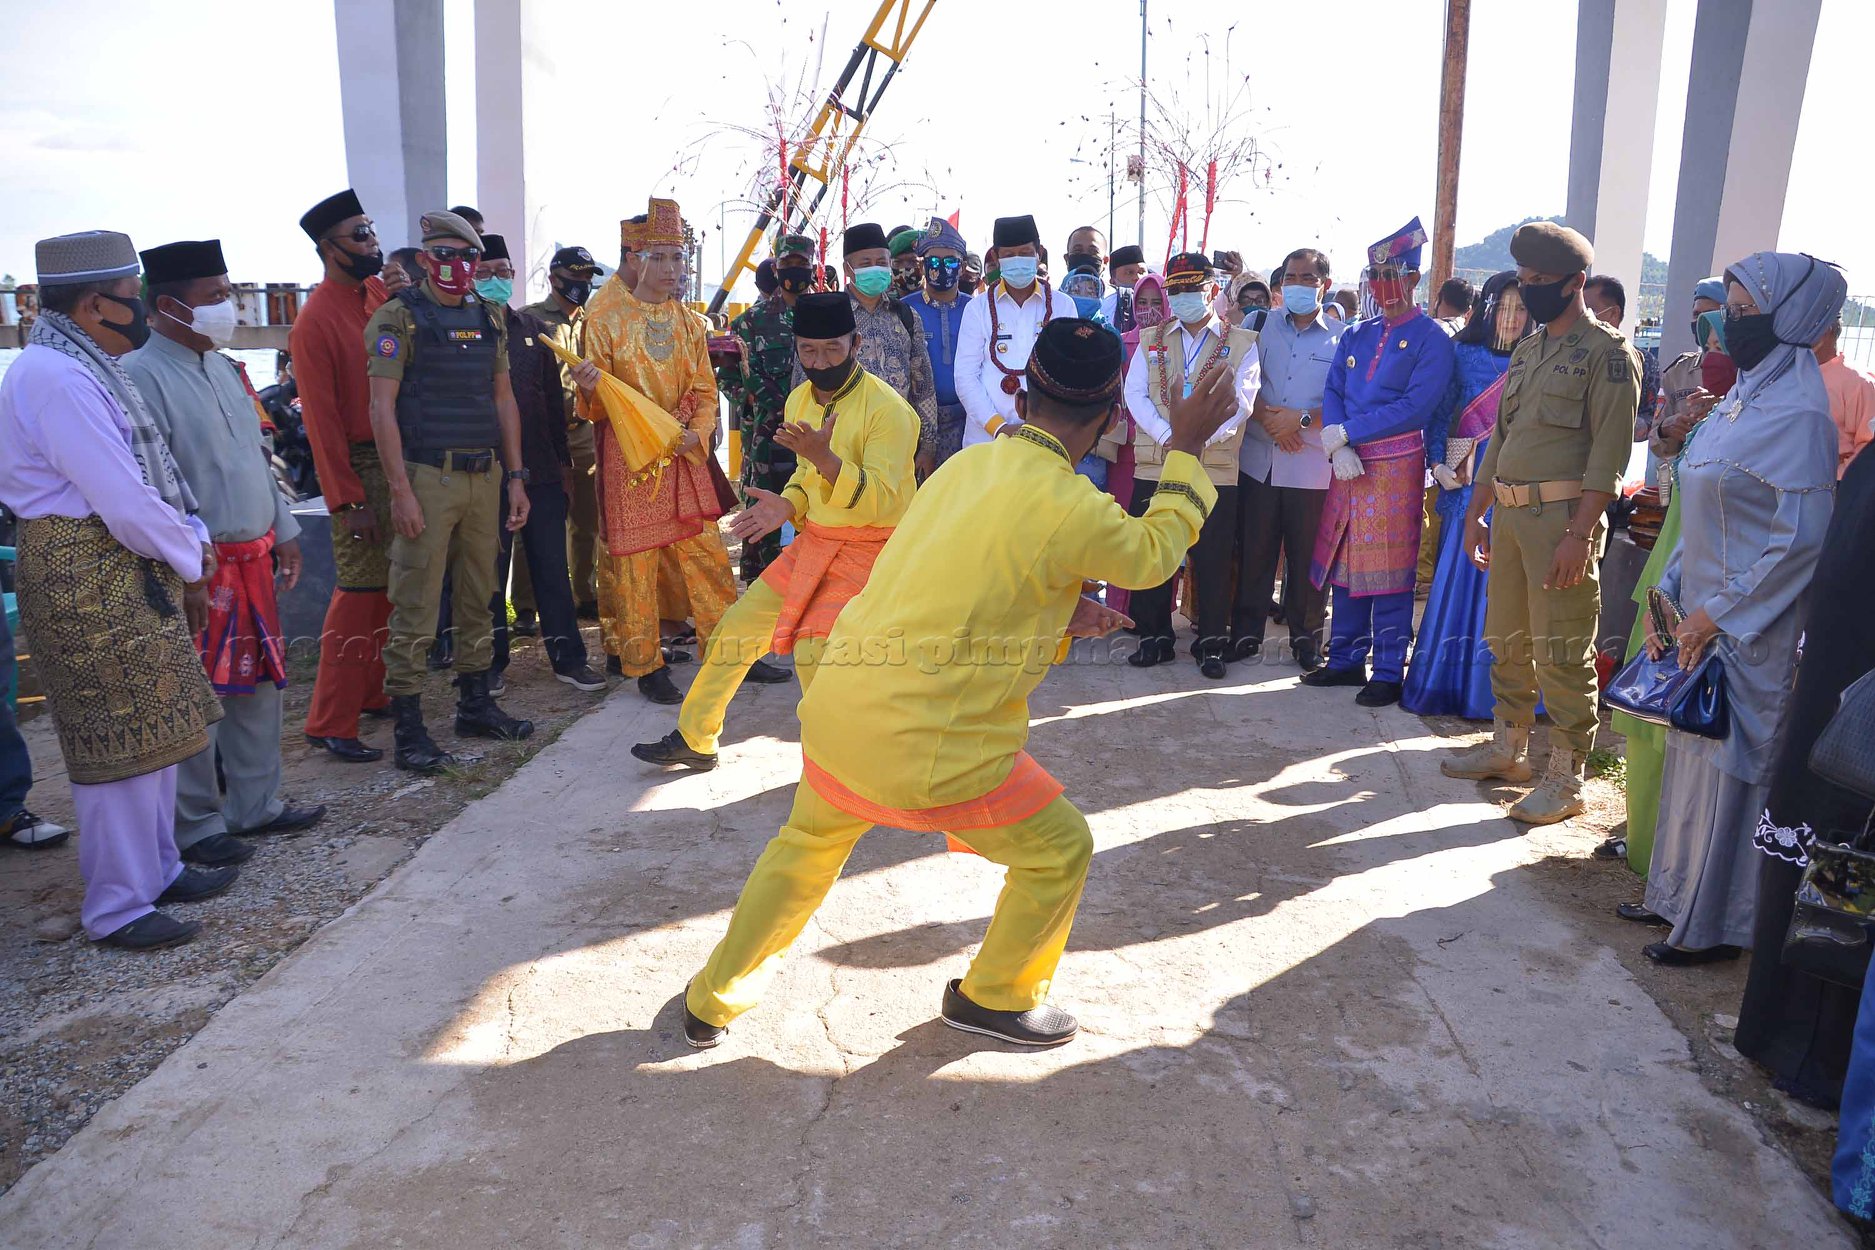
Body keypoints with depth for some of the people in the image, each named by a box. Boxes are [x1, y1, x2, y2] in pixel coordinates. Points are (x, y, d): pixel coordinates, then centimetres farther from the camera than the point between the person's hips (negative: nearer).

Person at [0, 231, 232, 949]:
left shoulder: (88, 368, 15)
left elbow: (148, 471, 18)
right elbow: (123, 500, -23)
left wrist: (192, 536, 3)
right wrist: (191, 557, -8)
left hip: (134, 567, 10)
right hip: (88, 574, -10)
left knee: (156, 727, 17)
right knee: (121, 741, -3)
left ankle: (158, 871, 31)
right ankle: (117, 909, 10)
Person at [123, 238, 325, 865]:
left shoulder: (223, 368, 14)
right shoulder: (141, 377, -14)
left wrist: (284, 531, 17)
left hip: (254, 556, 8)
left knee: (258, 685, 15)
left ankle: (255, 803, 29)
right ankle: (197, 825, 16)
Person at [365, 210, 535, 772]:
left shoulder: (489, 318, 13)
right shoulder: (400, 318, -4)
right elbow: (382, 407, -9)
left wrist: (515, 477, 12)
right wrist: (400, 490, -16)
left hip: (485, 479, 6)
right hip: (427, 478, -6)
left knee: (478, 600, 14)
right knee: (415, 611, -3)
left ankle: (475, 705, 27)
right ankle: (408, 730, 3)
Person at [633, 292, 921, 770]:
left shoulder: (887, 409, -18)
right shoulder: (800, 400, 6)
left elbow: (880, 501, -25)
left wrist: (825, 458, -38)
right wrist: (788, 505, -3)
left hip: (869, 548, -7)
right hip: (813, 542, 8)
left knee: (814, 649, -24)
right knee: (738, 626, 7)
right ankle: (694, 739, 25)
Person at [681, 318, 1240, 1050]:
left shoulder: (966, 466, 8)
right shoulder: (1072, 509, -14)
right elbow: (1152, 553, 5)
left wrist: (1054, 614, 20)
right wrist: (1186, 448, 13)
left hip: (835, 712, 7)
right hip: (930, 748, -7)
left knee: (808, 842, 32)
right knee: (1061, 851, 16)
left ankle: (715, 998, 43)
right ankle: (997, 999, 35)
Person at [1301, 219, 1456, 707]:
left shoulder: (1431, 338, -2)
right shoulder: (1355, 336, 15)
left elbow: (1416, 406, -13)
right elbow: (1333, 394, 6)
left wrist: (1347, 433, -16)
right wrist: (1339, 447, -12)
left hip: (1396, 466, -5)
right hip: (1348, 465, 5)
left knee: (1389, 573, -3)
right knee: (1345, 565, 9)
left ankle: (1389, 674, 6)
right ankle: (1346, 661, 20)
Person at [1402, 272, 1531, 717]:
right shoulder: (1463, 355, 6)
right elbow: (1438, 415, 6)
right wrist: (1439, 465, -6)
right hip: (1467, 484, 0)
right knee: (1456, 578, 2)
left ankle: (1490, 689, 8)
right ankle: (1446, 683, 13)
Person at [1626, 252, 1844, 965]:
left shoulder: (1797, 416, -17)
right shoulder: (1744, 397, 11)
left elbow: (1801, 538, -20)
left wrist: (1718, 614, -17)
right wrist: (1668, 596, 12)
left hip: (1749, 630, -8)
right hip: (1703, 614, 9)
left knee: (1728, 764, 1)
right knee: (1691, 752, 15)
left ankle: (1714, 925, 15)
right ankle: (1677, 897, 29)